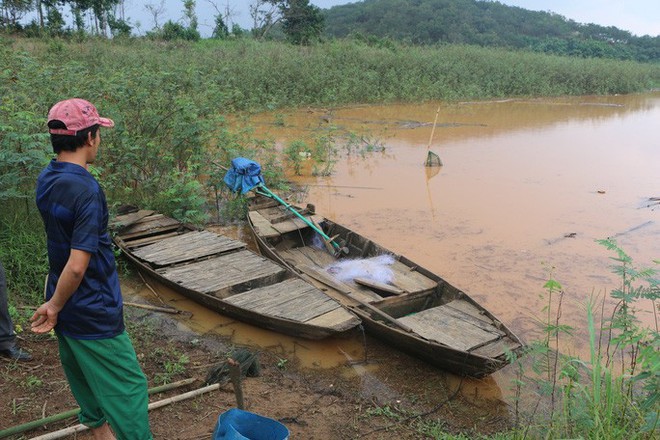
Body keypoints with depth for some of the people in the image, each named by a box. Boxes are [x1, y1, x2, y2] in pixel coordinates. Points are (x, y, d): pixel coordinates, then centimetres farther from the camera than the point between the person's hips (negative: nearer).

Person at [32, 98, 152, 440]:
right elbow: (77, 266, -28)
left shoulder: (45, 180, 1)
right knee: (128, 386, 3)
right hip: (93, 314, -9)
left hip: (66, 308, 9)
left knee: (84, 375, 24)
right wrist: (55, 307, -13)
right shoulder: (87, 190, -26)